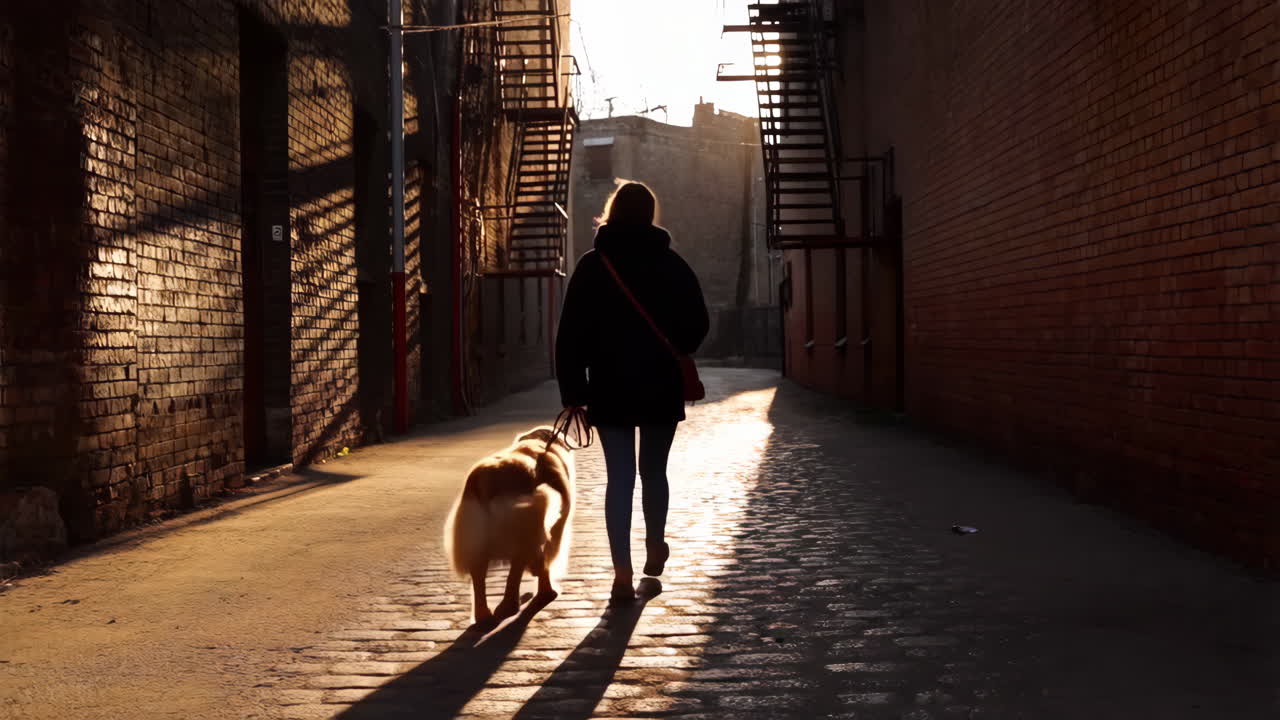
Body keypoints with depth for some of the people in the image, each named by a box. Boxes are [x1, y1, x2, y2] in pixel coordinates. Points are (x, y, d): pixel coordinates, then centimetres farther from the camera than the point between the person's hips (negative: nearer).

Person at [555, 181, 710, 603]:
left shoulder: (592, 266, -3)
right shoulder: (672, 265, 0)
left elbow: (571, 333, -6)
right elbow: (697, 325, 1)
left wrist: (573, 390, -3)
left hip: (610, 390, -1)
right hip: (662, 389, 1)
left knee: (619, 477, -1)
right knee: (654, 471, 17)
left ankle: (623, 573, -8)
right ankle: (655, 549, 34)